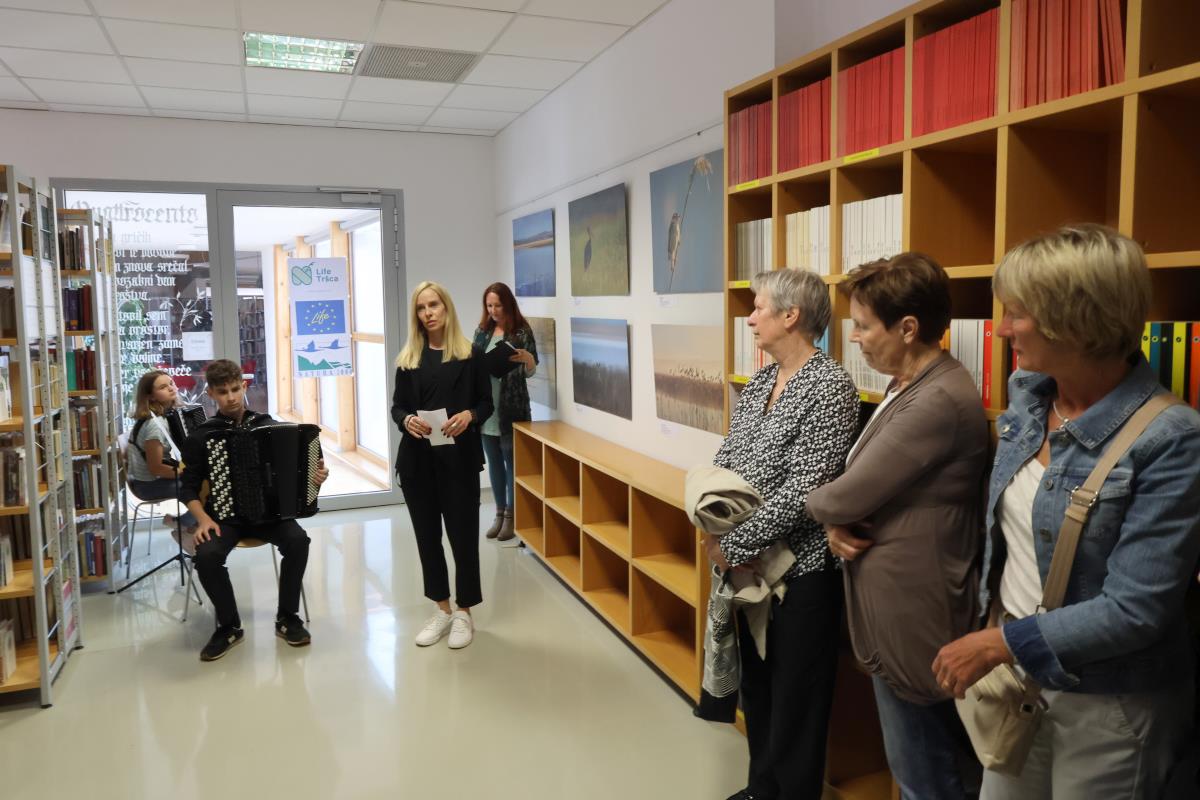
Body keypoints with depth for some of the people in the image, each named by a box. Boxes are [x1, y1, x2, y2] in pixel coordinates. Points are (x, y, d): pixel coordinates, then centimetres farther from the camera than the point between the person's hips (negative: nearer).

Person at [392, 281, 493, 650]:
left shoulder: (469, 354, 1)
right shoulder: (408, 358, 8)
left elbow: (486, 402, 2)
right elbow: (397, 406, 8)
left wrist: (469, 416, -19)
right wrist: (407, 420, -14)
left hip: (459, 457, -3)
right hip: (417, 459, 3)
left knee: (463, 533, 1)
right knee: (427, 534, 10)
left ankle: (464, 612, 17)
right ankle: (441, 609, 25)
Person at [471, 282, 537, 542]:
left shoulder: (522, 331, -6)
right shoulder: (482, 330, 8)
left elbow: (530, 372, -7)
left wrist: (528, 359, -28)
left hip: (511, 408, -5)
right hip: (485, 406, 5)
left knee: (512, 461, 2)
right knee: (494, 462, 12)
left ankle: (512, 515, 12)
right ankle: (500, 512, 23)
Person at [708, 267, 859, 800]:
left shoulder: (830, 386, -17)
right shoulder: (758, 383, 7)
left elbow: (803, 488, -22)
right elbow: (724, 461, 9)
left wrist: (736, 544, -18)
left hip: (801, 567, -8)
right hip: (749, 562, 8)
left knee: (796, 694, 9)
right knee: (755, 679, 21)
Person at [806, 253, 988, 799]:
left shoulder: (938, 401, -25)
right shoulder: (907, 387, 9)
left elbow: (846, 496, -24)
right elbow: (866, 482, 13)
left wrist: (819, 505, -1)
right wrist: (837, 522, -8)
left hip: (912, 614, -10)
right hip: (899, 604, 10)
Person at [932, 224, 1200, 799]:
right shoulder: (1026, 392, -3)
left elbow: (1133, 610, -25)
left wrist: (999, 644, -20)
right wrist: (985, 619, 13)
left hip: (1106, 704, -6)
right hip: (1013, 672, 6)